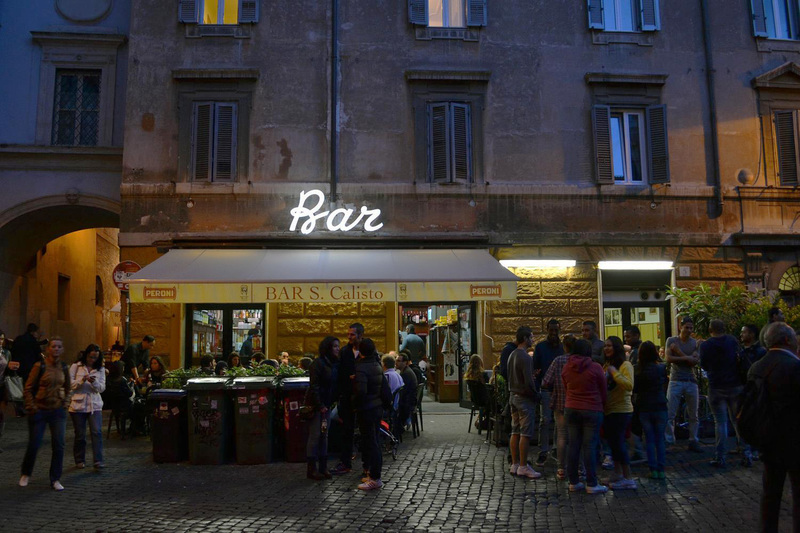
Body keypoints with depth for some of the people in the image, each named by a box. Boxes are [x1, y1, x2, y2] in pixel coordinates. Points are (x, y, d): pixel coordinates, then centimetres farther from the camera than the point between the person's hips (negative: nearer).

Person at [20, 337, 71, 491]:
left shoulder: (64, 368, 4)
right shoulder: (40, 366, -10)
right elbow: (28, 388, -6)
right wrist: (31, 407, -11)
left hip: (58, 411, 3)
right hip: (40, 410, -3)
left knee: (59, 445, -1)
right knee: (34, 444, 4)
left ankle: (55, 479, 10)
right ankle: (26, 474, 30)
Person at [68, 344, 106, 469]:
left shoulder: (100, 369, 8)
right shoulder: (76, 366, 3)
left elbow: (102, 388, 3)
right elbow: (70, 384, -1)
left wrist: (94, 382, -17)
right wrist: (82, 380, -17)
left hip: (95, 405, 1)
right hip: (78, 405, -1)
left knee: (97, 432, -11)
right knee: (80, 435, 6)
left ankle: (98, 460, -8)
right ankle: (79, 460, 22)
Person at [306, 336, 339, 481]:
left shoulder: (334, 364, 10)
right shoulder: (318, 363, -14)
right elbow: (314, 386, -17)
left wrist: (328, 404, 4)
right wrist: (320, 406, -19)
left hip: (326, 405, 8)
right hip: (316, 405, -7)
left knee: (324, 436, 10)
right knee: (315, 435, -2)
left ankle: (323, 467, 17)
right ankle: (312, 469, 6)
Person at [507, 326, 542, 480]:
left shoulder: (512, 355, 11)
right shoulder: (525, 357, -17)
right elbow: (528, 382, -21)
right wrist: (536, 396, -6)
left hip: (514, 396, 9)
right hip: (524, 398, -9)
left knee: (515, 432, 11)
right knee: (525, 434, -4)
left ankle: (514, 464, 17)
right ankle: (523, 467, 0)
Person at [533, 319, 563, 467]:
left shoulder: (564, 347, 9)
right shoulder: (540, 347, 3)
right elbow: (535, 368, 2)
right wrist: (537, 389, -7)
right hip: (546, 389, -2)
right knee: (545, 420, -6)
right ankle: (543, 452, -1)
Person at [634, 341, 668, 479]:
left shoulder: (637, 370, -7)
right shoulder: (661, 368, -10)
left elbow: (634, 390, 1)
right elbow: (665, 384, 6)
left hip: (644, 408, 1)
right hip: (660, 407, -1)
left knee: (649, 440, 9)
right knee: (660, 439, 9)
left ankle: (653, 469, 9)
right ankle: (661, 470, 9)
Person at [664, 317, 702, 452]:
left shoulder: (695, 343, 7)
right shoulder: (671, 341, 3)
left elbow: (696, 361, -7)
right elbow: (668, 359, -9)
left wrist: (679, 352, -12)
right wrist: (687, 357, -11)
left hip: (691, 381, 2)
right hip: (676, 381, -2)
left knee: (693, 415, 9)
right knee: (669, 414, -5)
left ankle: (693, 441, 20)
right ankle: (668, 442, 2)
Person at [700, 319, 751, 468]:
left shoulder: (705, 345, -7)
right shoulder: (733, 340, 1)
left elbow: (704, 366, 3)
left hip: (716, 388, -2)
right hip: (736, 386, 2)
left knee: (720, 422, 2)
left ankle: (720, 458, 3)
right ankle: (747, 455, 10)